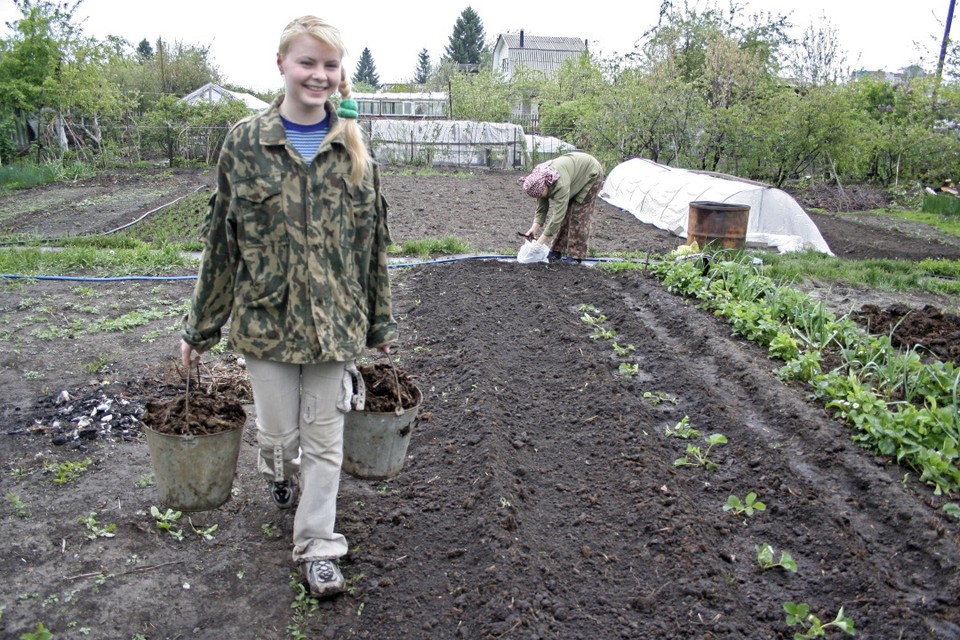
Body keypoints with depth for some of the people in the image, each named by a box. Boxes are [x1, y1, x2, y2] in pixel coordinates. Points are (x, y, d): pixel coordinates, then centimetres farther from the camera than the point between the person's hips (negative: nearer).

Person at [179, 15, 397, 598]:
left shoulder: (354, 146, 1)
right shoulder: (246, 142, -3)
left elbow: (373, 237, 5)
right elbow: (222, 239, 1)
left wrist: (381, 320, 8)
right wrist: (201, 327, 5)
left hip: (336, 320, 1)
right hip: (266, 316, 0)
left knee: (325, 441, 7)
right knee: (278, 431, 13)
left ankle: (317, 546, 23)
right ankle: (280, 476, 49)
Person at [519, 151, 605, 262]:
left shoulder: (561, 183, -43)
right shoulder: (539, 181, -19)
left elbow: (558, 215, -43)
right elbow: (541, 209, -10)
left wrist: (540, 241, -43)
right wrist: (534, 228, -26)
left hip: (591, 173, -7)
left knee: (579, 215, -13)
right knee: (564, 213, 0)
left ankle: (576, 255, -7)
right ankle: (557, 251, 6)